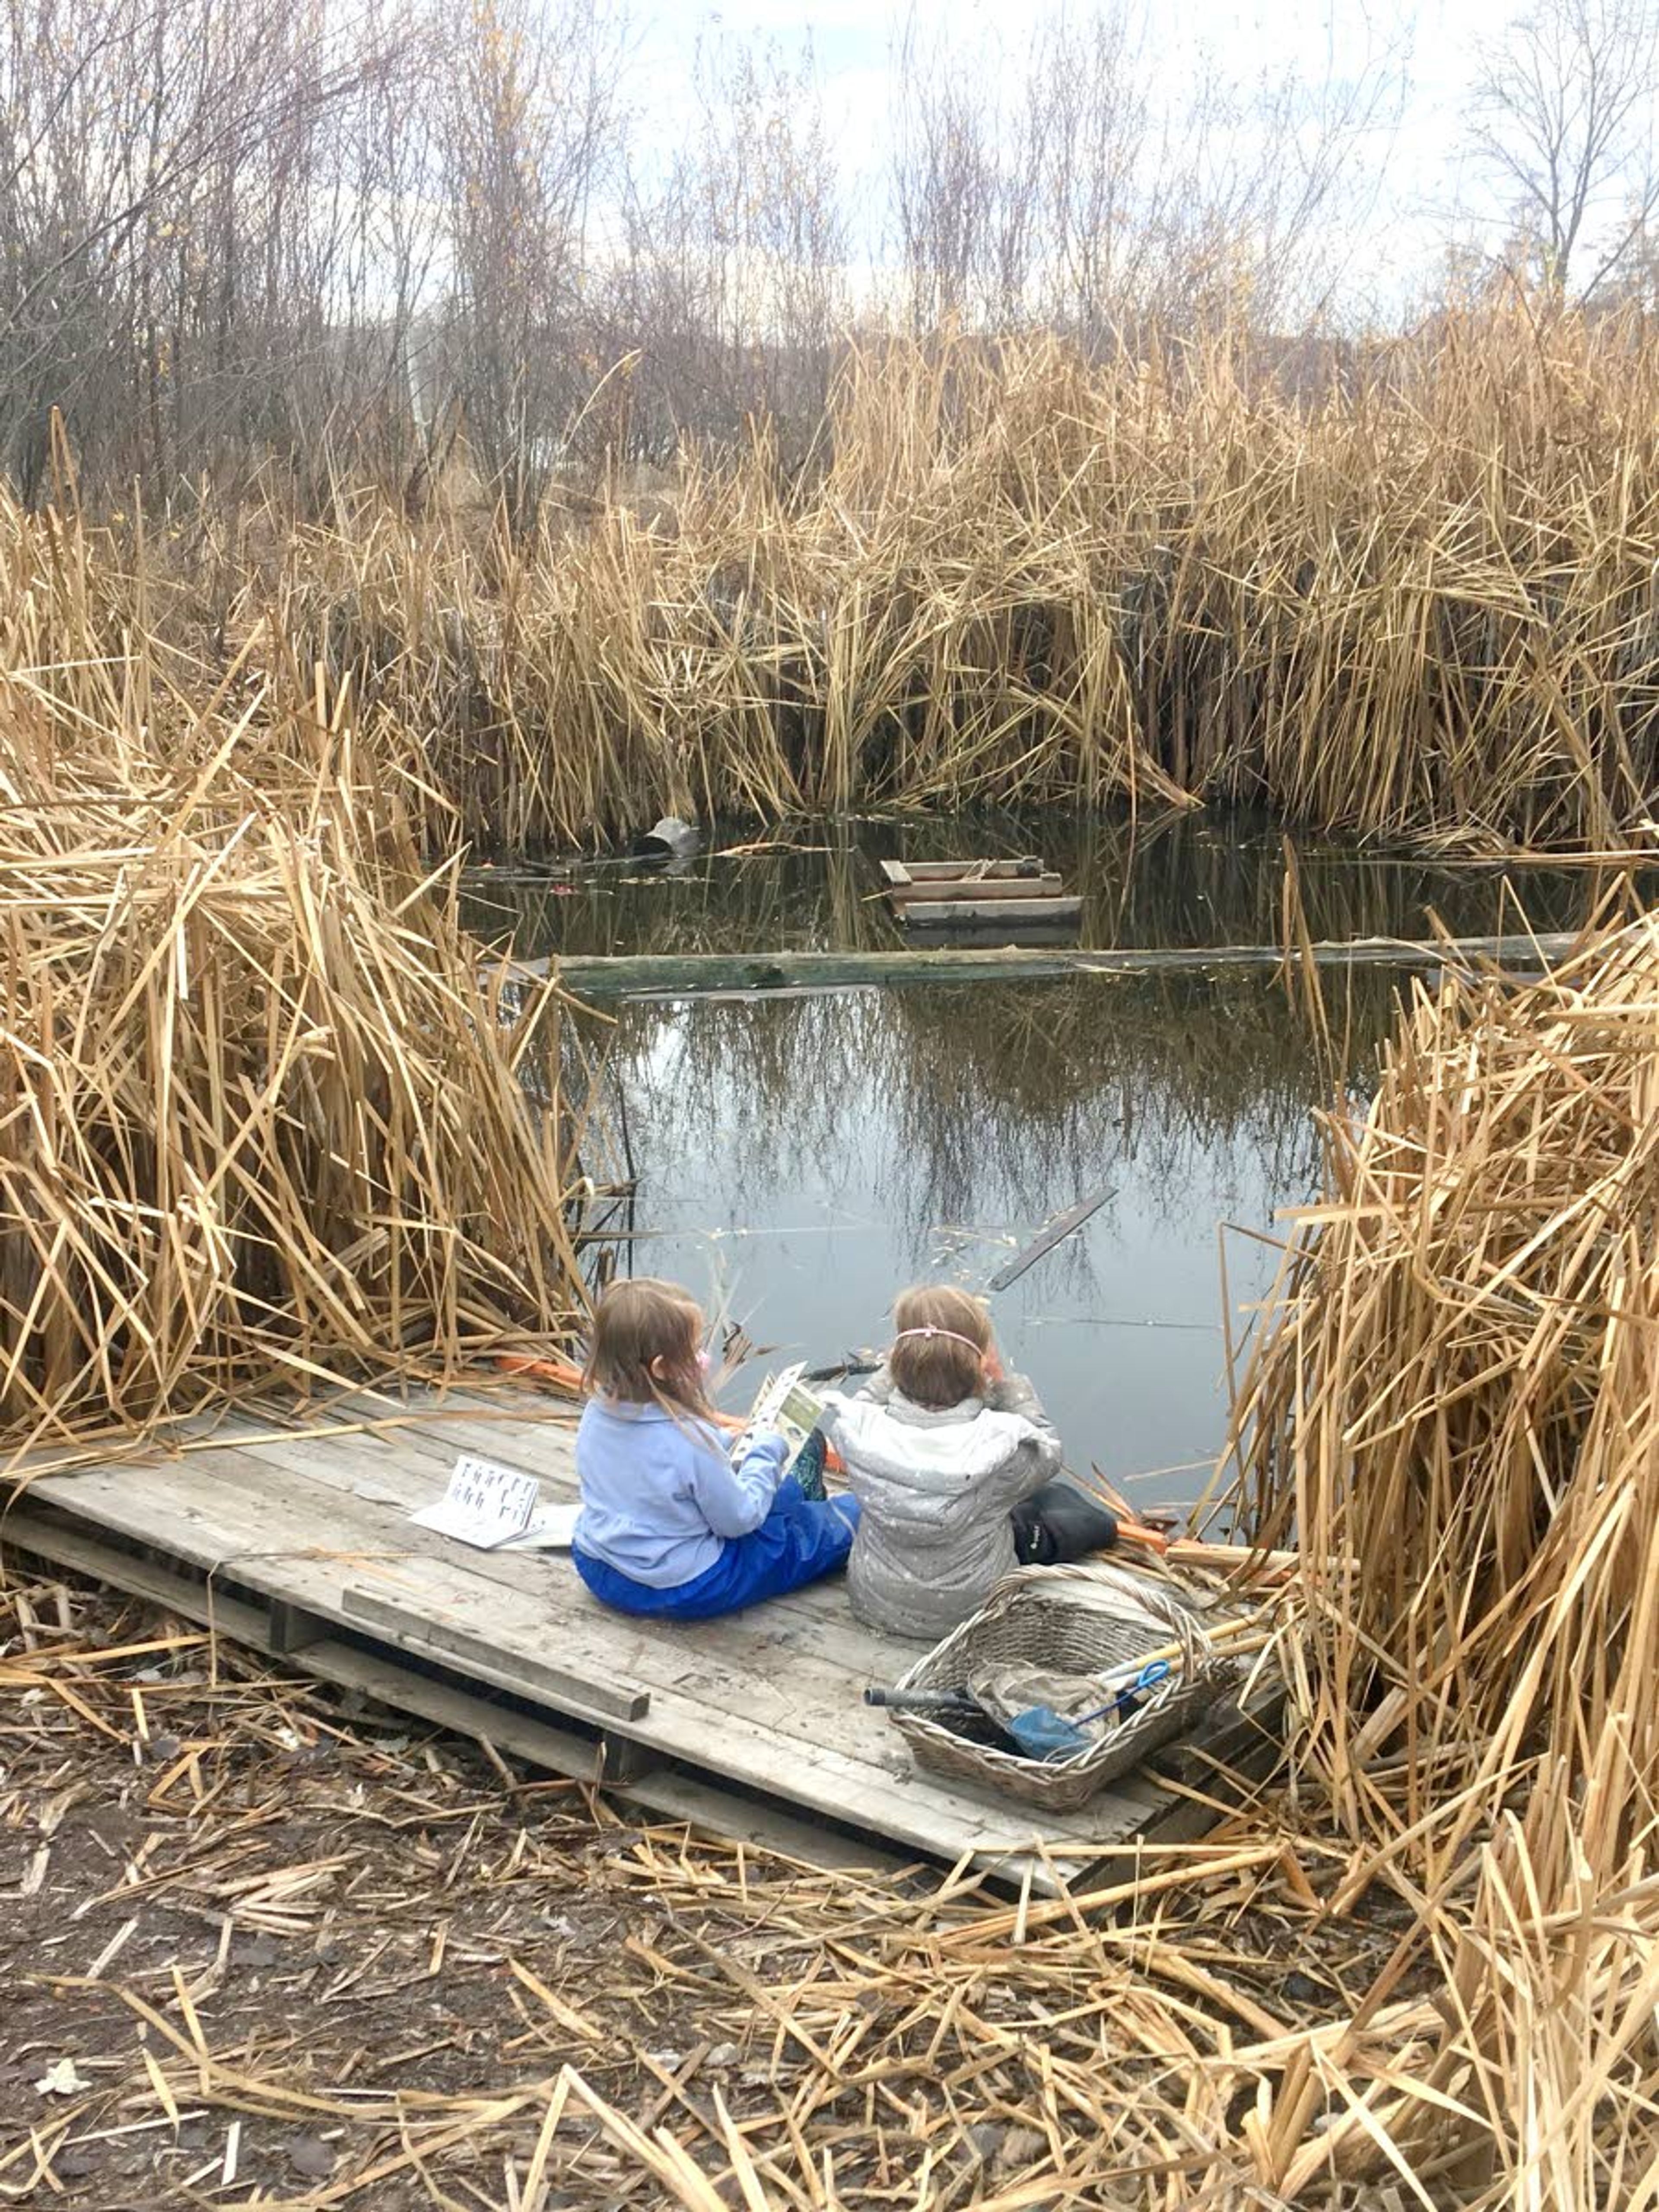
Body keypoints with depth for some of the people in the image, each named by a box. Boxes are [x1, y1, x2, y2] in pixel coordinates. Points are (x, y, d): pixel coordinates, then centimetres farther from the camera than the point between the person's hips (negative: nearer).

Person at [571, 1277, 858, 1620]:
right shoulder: (690, 1439, -31)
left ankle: (794, 1490, 57)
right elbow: (738, 1520, -16)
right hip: (681, 1591, -7)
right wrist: (766, 1455, -4)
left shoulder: (598, 1411, -10)